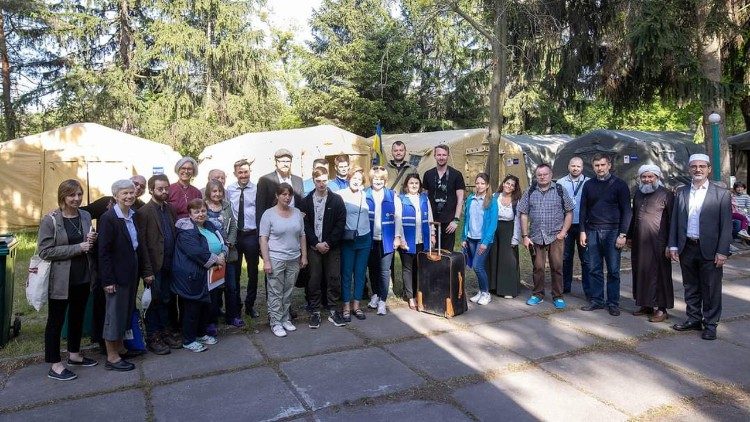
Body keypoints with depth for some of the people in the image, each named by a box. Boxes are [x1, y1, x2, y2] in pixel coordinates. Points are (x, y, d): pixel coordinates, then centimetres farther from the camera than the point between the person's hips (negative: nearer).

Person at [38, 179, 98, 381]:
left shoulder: (85, 216, 4)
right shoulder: (50, 220, -11)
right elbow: (45, 251, -15)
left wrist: (91, 241, -7)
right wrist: (77, 248, -20)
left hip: (83, 277, 6)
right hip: (61, 279, -6)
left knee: (78, 316, 18)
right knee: (56, 320, 6)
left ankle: (74, 354, 35)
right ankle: (54, 365, 17)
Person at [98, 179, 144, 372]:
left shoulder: (134, 215, 6)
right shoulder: (108, 218, -15)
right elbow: (103, 252, -17)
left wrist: (141, 270, 9)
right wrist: (108, 280, -18)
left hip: (132, 273, 7)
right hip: (116, 274, -7)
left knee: (126, 311, 18)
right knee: (114, 313, 3)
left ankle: (119, 346, 33)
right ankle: (112, 357, 15)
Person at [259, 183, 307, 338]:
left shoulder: (297, 213, 8)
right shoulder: (269, 214, -5)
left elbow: (302, 236, 13)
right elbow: (263, 239, -8)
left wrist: (304, 256, 10)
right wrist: (266, 261, -13)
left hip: (294, 259, 4)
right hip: (275, 259, -4)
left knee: (288, 292, 12)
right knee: (275, 293, 2)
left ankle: (285, 319, 25)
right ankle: (276, 323, 11)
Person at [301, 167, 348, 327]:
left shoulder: (336, 200, 1)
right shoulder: (306, 201, 4)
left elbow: (341, 223, -4)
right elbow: (305, 225, 0)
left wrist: (328, 243, -11)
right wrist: (316, 243, -11)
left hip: (332, 246, 0)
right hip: (314, 246, 0)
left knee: (334, 278, 2)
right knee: (314, 279, 3)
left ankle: (333, 311, 14)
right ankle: (315, 312, 13)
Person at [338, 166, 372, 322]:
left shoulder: (365, 195, 6)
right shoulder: (341, 194, -6)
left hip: (364, 239, 4)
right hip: (347, 240, -4)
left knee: (360, 273, 9)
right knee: (346, 273, 3)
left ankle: (356, 305, 20)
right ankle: (346, 306, 14)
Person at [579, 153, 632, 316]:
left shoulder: (619, 184, 0)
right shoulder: (589, 185, 9)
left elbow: (626, 211, -2)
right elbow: (584, 209, 12)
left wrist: (623, 234, -9)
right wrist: (583, 231, 5)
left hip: (612, 232, -3)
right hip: (593, 232, 3)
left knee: (613, 270, 2)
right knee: (594, 269, 6)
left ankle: (613, 303, 12)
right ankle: (596, 300, 16)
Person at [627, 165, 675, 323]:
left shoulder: (666, 194, -5)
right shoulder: (638, 194, 14)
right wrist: (630, 236, 20)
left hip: (657, 243, -6)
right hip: (639, 243, 6)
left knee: (659, 274, -1)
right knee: (641, 272, 10)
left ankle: (661, 309, 6)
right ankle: (646, 305, 21)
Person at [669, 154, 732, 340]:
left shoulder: (721, 194, -3)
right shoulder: (681, 192, 7)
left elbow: (726, 225, -6)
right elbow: (674, 221, 9)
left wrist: (722, 251, -11)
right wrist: (673, 246, 3)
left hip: (710, 250, -3)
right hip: (687, 248, 4)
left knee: (711, 289, 5)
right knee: (691, 288, 14)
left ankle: (710, 324, 17)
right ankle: (693, 319, 28)